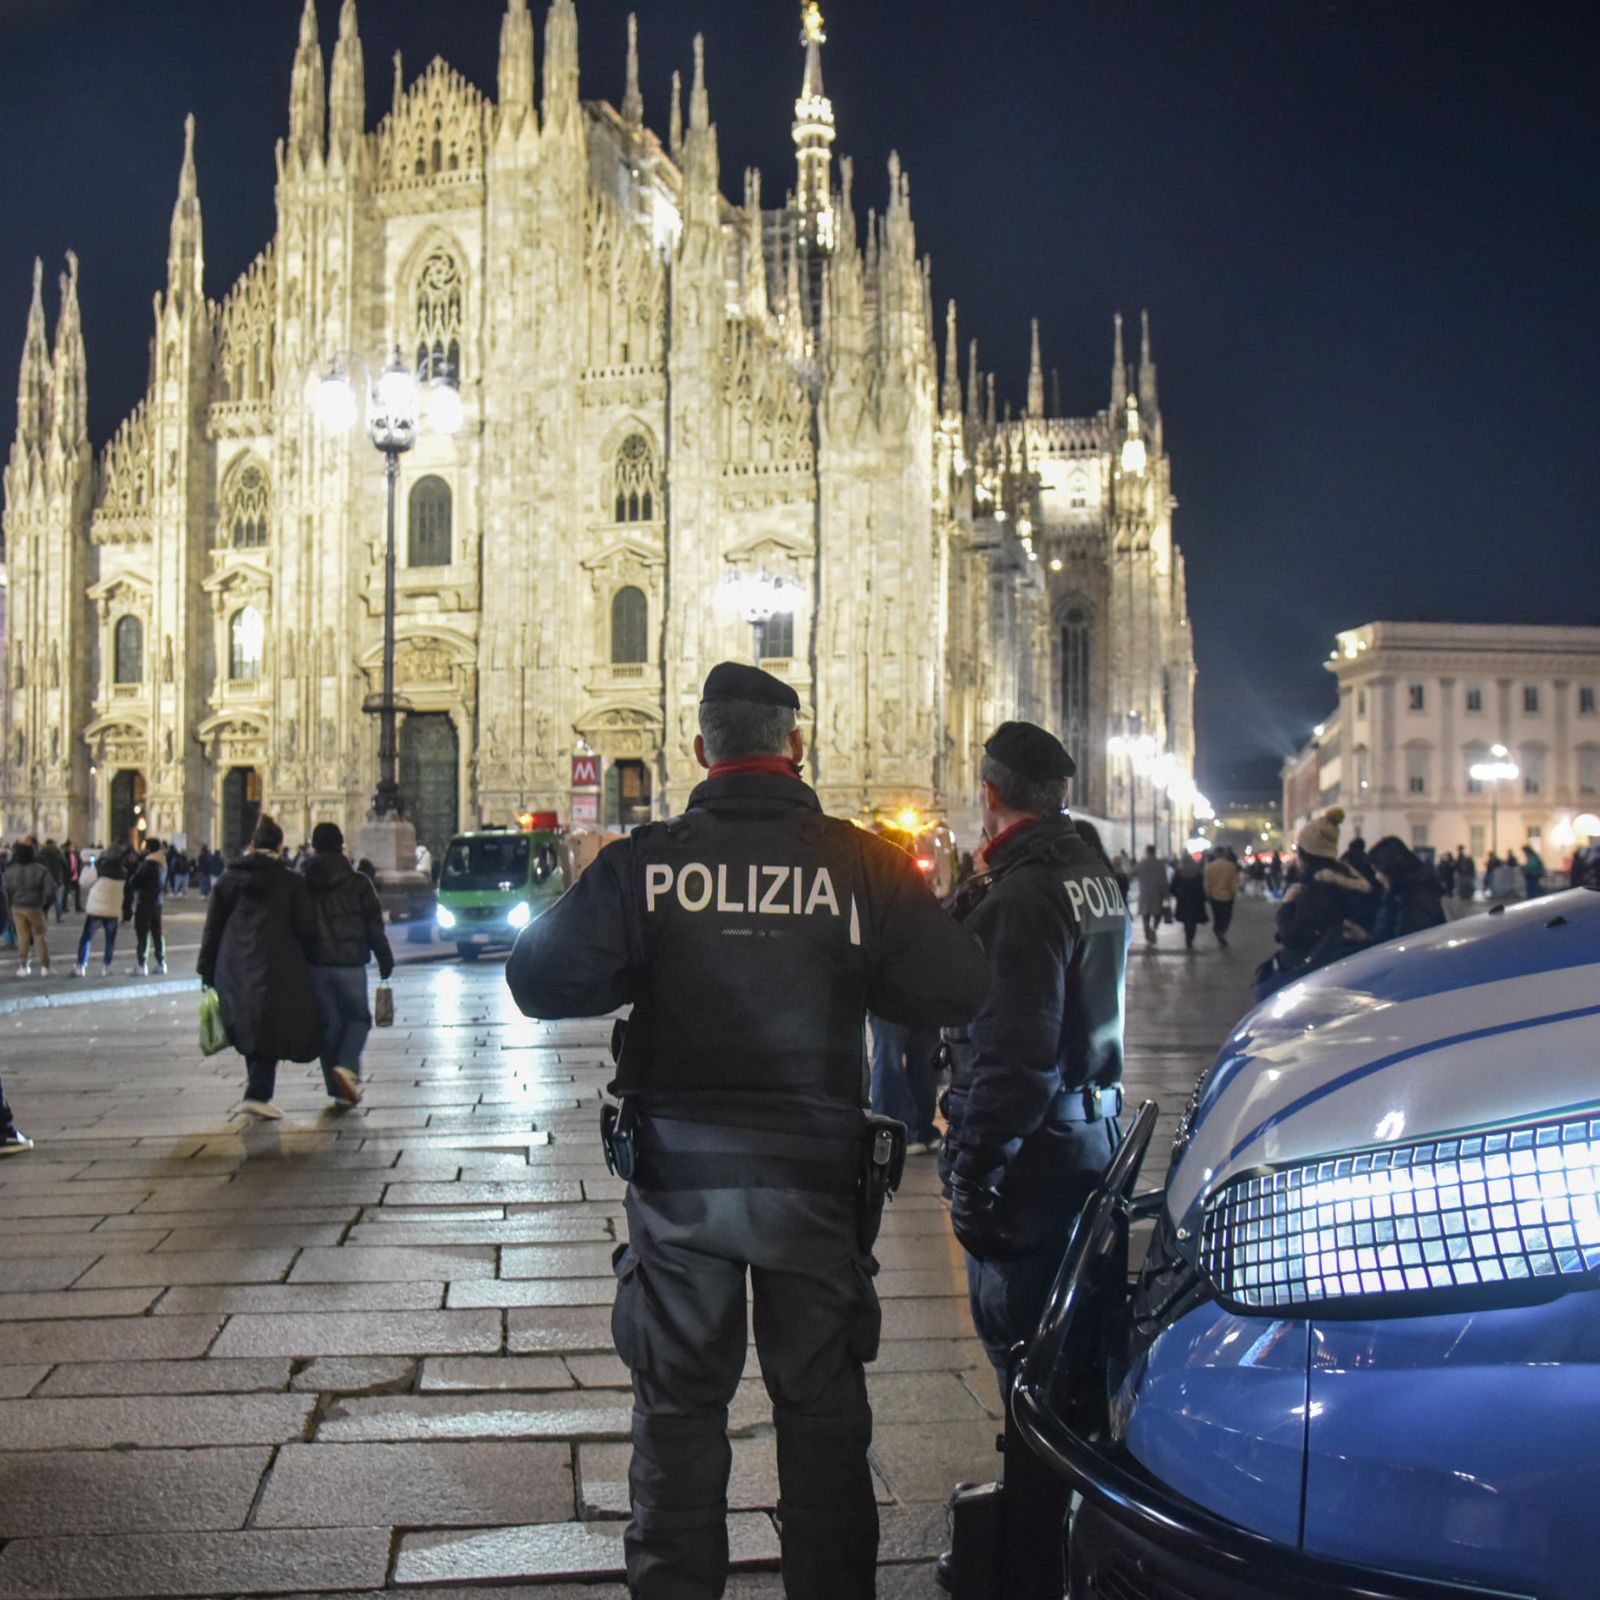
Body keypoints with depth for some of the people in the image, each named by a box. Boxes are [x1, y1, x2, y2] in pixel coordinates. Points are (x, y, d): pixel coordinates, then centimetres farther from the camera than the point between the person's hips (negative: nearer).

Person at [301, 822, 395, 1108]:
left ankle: (339, 1090, 8)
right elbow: (374, 925, -1)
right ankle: (346, 1066, -14)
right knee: (358, 1017, 12)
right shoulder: (357, 883, -2)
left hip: (315, 964, 2)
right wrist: (385, 959, 8)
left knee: (329, 1023, 9)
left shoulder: (302, 885, 4)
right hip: (350, 963, -2)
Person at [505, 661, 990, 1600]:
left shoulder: (646, 863, -8)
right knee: (823, 1409, 14)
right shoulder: (862, 865, -7)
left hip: (678, 1178, 0)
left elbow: (540, 979, -10)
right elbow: (959, 990, -10)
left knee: (679, 1409, 14)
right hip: (816, 1175, 0)